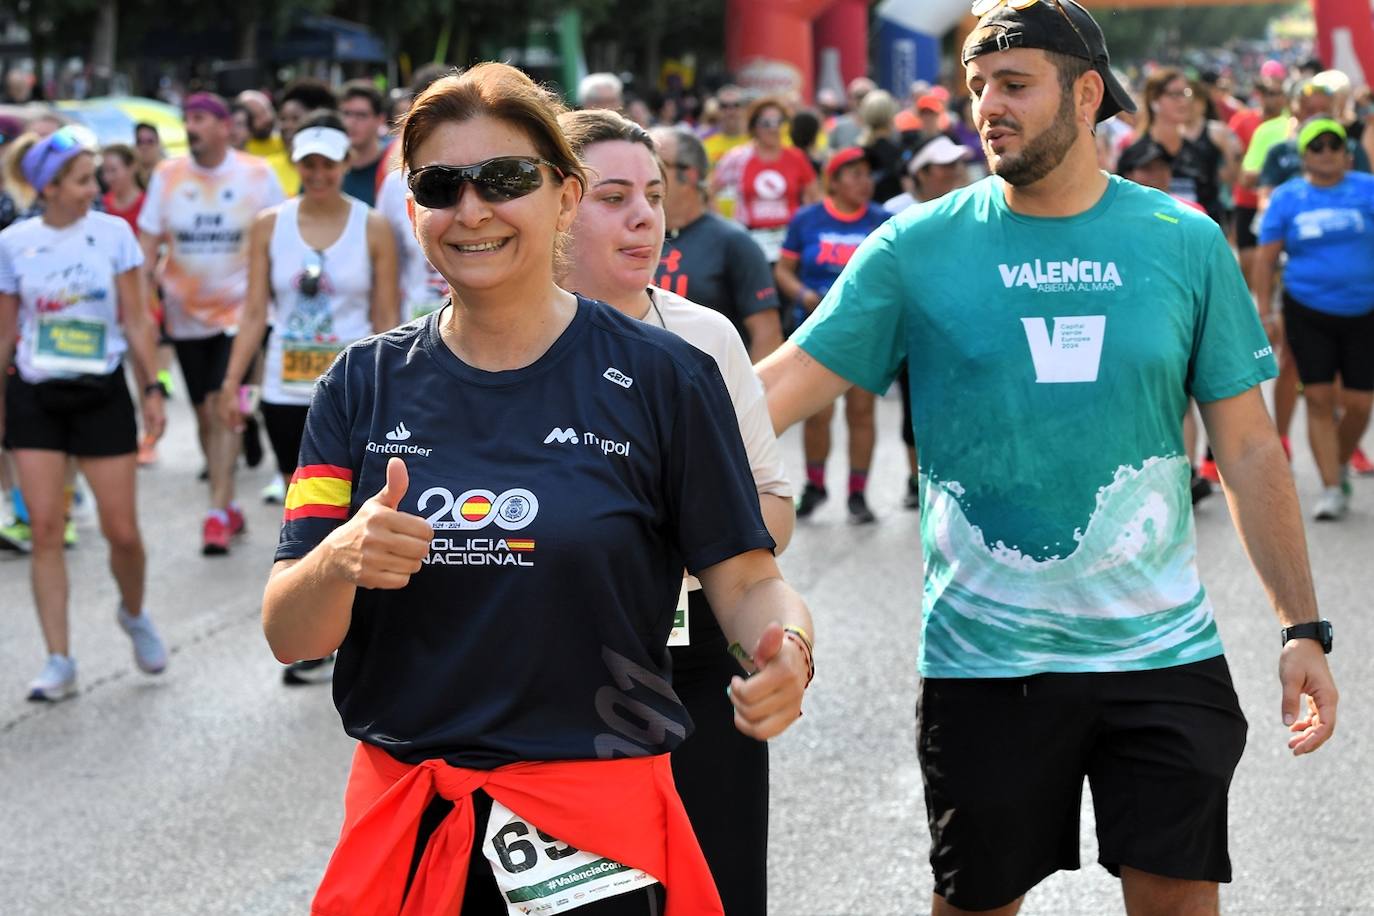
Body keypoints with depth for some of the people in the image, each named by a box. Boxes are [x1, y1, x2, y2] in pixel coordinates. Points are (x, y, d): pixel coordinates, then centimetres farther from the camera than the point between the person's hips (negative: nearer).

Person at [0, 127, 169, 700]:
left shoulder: (113, 233, -3)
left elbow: (136, 319, 2)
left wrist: (151, 388, -2)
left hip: (102, 394, 0)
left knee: (122, 530, 1)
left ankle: (134, 614, 32)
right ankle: (59, 663, 2)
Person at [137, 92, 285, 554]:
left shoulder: (257, 175, -4)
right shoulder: (167, 175, 1)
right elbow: (148, 241, 4)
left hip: (239, 311, -4)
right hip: (185, 312, 4)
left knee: (223, 408, -15)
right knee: (205, 413, 10)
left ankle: (218, 513, -13)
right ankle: (230, 506, 24)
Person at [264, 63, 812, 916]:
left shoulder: (663, 376, -5)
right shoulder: (365, 385, 3)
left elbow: (745, 581, -4)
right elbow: (289, 637, -1)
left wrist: (785, 652, -26)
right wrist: (340, 559, -23)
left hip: (598, 835, -2)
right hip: (401, 824, 3)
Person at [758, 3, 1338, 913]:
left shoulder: (1186, 242, 1)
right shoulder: (919, 246, -2)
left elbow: (1249, 448, 5)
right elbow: (786, 382, -5)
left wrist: (1304, 628, 2)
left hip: (1163, 650, 0)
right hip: (984, 659, 0)